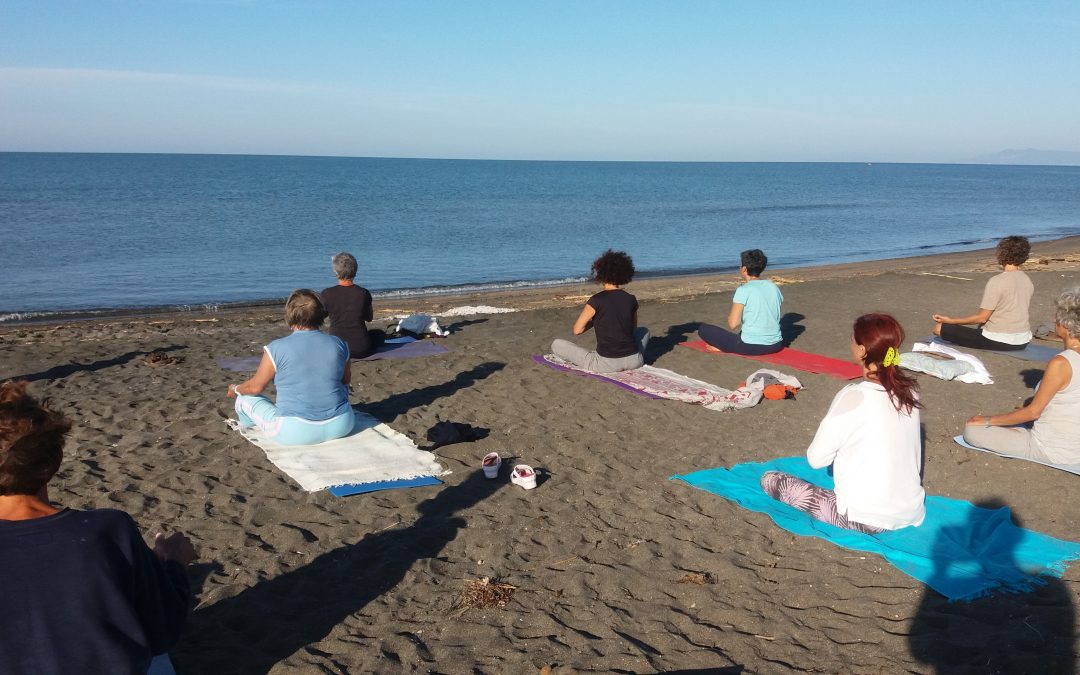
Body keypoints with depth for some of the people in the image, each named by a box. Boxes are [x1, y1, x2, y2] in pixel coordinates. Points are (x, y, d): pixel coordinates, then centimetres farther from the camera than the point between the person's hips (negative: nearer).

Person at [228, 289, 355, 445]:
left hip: (296, 434, -3)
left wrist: (235, 389, 24)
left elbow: (256, 387, 2)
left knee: (245, 400, 19)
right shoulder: (339, 344, -2)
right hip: (341, 427, 4)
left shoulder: (276, 349, -11)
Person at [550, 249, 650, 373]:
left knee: (557, 344, 9)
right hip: (634, 362, 4)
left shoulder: (596, 300, -11)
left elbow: (577, 330, -6)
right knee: (644, 331, 38)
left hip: (606, 364, -4)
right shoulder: (631, 299, 1)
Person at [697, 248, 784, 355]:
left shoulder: (743, 290, -13)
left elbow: (733, 324, -16)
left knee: (703, 329, 7)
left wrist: (730, 314, 5)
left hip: (751, 347, -6)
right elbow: (774, 316, 15)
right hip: (776, 345, 6)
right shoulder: (774, 287, 5)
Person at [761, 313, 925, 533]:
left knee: (770, 480, 4)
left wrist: (840, 448, 8)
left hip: (865, 520, -7)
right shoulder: (908, 389, -3)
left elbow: (816, 459, -12)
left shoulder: (854, 397, -20)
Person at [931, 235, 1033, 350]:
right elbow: (1019, 312, 16)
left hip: (998, 341, -8)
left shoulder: (996, 281, -18)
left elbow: (982, 317, -16)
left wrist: (950, 320, -9)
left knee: (939, 328, -6)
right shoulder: (1028, 281, 5)